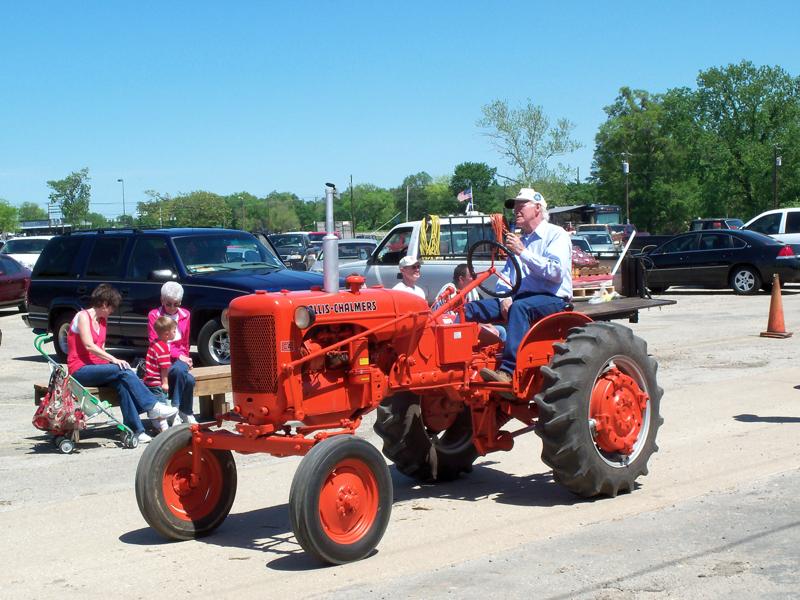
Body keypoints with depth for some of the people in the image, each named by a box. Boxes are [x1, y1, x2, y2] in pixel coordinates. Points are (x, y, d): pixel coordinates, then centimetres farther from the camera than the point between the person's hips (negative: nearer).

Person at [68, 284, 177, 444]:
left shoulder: (102, 320, 19)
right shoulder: (83, 316, -6)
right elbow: (89, 346, -18)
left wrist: (112, 362, -5)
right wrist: (113, 360, -26)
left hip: (97, 368, 7)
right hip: (80, 370, -7)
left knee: (121, 382, -27)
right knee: (123, 371, -28)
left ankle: (134, 428, -37)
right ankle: (152, 408, -27)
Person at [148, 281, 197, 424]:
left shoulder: (185, 315, 12)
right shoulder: (154, 315, 1)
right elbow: (154, 343, -6)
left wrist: (184, 357, 3)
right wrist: (178, 355, -12)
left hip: (180, 358, 3)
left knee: (180, 369, -36)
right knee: (188, 379, -32)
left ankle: (175, 410, -24)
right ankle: (186, 412, -16)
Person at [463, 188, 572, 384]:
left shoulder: (557, 235, -1)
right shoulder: (519, 241, 23)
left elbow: (555, 272, -17)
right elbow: (505, 277, 18)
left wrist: (522, 252, -17)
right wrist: (504, 298, -3)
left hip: (552, 298, -7)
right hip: (521, 296, 7)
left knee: (519, 307, -39)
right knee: (470, 309, -11)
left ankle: (508, 371, -47)